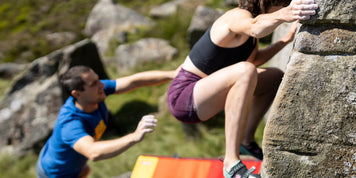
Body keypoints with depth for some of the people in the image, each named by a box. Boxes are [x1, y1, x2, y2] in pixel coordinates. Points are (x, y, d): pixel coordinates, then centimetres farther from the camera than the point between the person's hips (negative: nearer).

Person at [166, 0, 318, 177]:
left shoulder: (254, 15, 6)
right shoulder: (239, 16, -22)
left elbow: (254, 59, 21)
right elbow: (255, 28, -48)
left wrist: (287, 39, 12)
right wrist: (282, 15, -68)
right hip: (184, 98, -10)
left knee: (275, 77, 18)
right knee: (245, 71, -37)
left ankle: (246, 140, 25)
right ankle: (231, 163, -34)